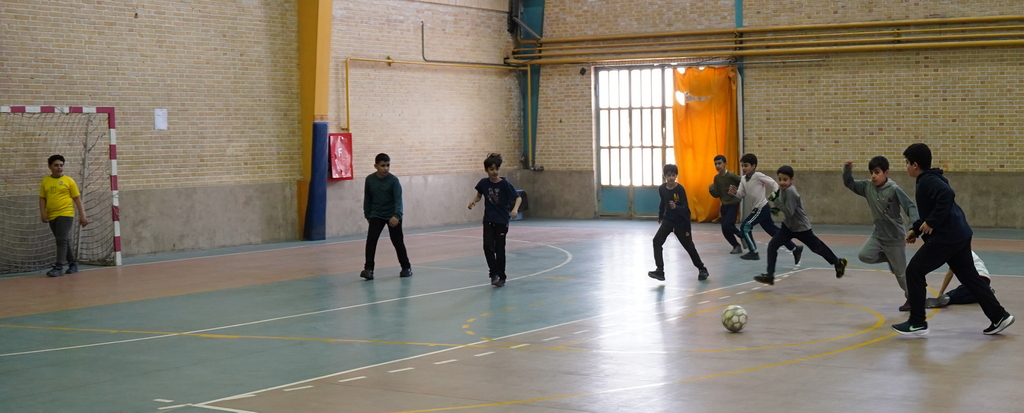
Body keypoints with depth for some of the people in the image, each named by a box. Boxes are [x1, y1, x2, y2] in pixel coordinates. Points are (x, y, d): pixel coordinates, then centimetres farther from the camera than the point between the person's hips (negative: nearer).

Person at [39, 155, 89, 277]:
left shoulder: (69, 181, -1)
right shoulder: (45, 181, 8)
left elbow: (77, 199, 1)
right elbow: (42, 198, 11)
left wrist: (82, 216, -2)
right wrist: (43, 213, -2)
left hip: (65, 214, -4)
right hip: (52, 216, 4)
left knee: (62, 240, -11)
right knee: (65, 241, 12)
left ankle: (58, 267, -11)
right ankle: (72, 264, 23)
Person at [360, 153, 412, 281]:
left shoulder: (393, 180, -14)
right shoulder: (370, 179, -5)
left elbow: (398, 199, -20)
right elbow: (367, 198, 6)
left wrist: (396, 215, -34)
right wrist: (367, 215, 9)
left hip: (393, 216, -2)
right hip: (376, 216, 2)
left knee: (398, 241, 6)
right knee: (371, 240, -13)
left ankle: (406, 267, 22)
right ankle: (368, 269, -12)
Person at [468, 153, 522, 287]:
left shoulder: (505, 184, -13)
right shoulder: (484, 183, -2)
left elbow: (518, 198, -10)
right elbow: (479, 194, 17)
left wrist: (515, 209, -28)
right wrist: (474, 201, -4)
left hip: (502, 221, -3)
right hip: (488, 220, 3)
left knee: (500, 249, 2)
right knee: (488, 246, -11)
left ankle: (501, 277, 15)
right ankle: (494, 273, 2)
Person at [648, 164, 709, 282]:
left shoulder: (680, 189, -20)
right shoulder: (662, 188, -6)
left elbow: (686, 208, -22)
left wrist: (676, 207, -42)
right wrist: (660, 215, 27)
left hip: (681, 222, -4)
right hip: (668, 220, 4)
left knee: (689, 246, 6)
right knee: (657, 241, -16)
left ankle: (702, 269, 27)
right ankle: (659, 271, -18)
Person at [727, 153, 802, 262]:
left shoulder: (758, 176, -14)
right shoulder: (743, 179, 8)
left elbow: (773, 184, -10)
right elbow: (741, 195, 4)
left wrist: (775, 195, -15)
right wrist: (734, 192, -15)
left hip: (761, 208, -8)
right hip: (756, 209, 8)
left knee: (745, 227, -10)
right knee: (773, 231, 11)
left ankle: (753, 252, -2)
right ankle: (795, 249, 18)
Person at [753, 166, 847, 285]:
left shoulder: (790, 191, -28)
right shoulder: (782, 188, -1)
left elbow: (789, 212, -32)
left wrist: (777, 203, -27)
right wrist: (777, 208, 5)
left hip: (801, 227, -8)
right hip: (788, 225, 8)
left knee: (816, 247, 13)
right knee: (772, 246, -7)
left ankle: (838, 263, 36)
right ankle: (769, 275, -6)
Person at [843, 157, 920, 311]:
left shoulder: (894, 189, -20)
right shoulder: (867, 186, -4)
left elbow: (910, 206, -21)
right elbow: (849, 183, 1)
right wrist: (847, 169, -19)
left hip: (895, 237, -6)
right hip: (878, 234, 6)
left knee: (900, 272, 3)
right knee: (864, 255, -15)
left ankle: (911, 299, 23)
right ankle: (889, 258, 11)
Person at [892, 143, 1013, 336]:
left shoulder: (928, 181, -14)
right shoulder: (929, 180, 17)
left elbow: (947, 195, -33)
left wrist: (931, 223, -26)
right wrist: (916, 229, 17)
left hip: (946, 237, -10)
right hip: (958, 235, 10)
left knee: (914, 271, -4)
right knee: (969, 276, 16)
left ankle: (917, 322, 0)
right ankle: (999, 316, 18)